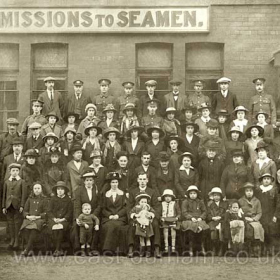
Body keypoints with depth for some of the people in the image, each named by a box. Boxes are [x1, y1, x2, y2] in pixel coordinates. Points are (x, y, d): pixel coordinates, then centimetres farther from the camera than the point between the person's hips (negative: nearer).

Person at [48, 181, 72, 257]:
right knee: (54, 228, -33)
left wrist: (63, 219, -10)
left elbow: (70, 212, 7)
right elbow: (49, 211, 8)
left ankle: (57, 250, -27)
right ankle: (60, 250, -24)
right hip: (53, 219, 1)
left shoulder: (68, 200, 12)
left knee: (61, 228, -34)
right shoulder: (52, 199, 14)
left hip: (64, 220, -1)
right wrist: (54, 219, -10)